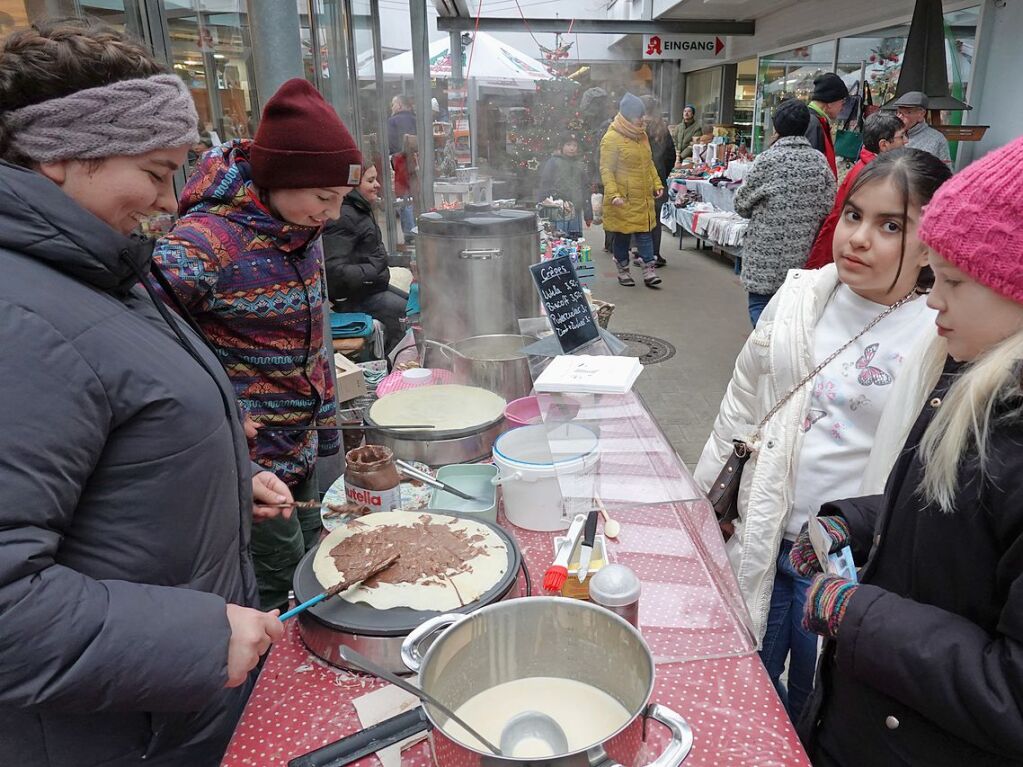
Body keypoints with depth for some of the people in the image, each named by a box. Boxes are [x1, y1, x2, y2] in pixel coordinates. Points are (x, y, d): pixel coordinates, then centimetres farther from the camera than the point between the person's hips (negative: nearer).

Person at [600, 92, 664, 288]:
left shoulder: (641, 135, 12)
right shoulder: (611, 138, -12)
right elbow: (606, 170, -14)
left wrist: (657, 184, 13)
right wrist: (613, 194, -23)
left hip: (643, 198, 6)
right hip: (623, 198, -6)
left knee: (644, 231, 3)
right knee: (622, 234, 6)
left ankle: (648, 270, 6)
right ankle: (623, 270, 20)